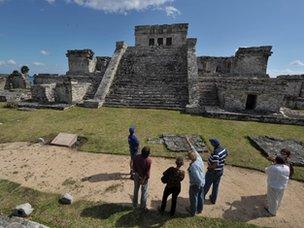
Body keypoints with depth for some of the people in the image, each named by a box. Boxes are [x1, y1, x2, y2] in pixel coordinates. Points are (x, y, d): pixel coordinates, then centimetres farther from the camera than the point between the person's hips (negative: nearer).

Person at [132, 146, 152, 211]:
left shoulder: (136, 157, -20)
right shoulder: (149, 161, -30)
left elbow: (134, 168, -8)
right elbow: (147, 173, -22)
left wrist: (136, 173, 7)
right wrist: (143, 180, -10)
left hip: (137, 176, 4)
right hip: (144, 178, -3)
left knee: (136, 190, 25)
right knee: (144, 192, 20)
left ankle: (135, 204, 45)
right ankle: (143, 207, 38)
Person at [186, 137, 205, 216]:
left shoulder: (193, 166, -37)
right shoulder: (199, 158, -17)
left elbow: (197, 177, -33)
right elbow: (194, 150, -3)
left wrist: (199, 185, -13)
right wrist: (189, 142, 4)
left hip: (195, 185, -7)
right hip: (202, 183, 7)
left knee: (193, 198, 18)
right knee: (200, 196, 27)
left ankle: (193, 211, 41)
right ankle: (199, 209, 51)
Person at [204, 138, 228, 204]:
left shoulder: (215, 153, -33)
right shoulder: (224, 149, -7)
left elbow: (216, 165, -35)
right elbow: (227, 154, 16)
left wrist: (210, 167, -17)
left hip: (213, 172, -7)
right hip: (220, 171, 7)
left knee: (206, 185, 14)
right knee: (216, 186, 22)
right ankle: (213, 199, 38)